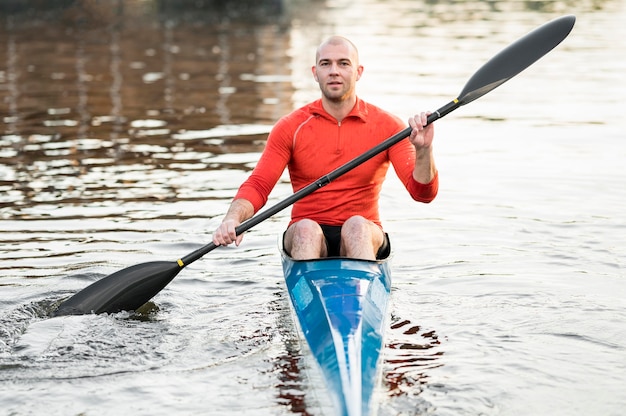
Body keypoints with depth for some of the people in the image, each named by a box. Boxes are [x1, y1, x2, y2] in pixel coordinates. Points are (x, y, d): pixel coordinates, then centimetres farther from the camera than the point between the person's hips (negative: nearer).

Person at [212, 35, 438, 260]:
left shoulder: (385, 126, 2)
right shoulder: (291, 127, 2)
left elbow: (423, 193, -7)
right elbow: (257, 186, -4)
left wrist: (423, 151, -28)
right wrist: (232, 219, -26)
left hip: (364, 236, 0)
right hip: (306, 238, 1)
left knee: (356, 225, -33)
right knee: (306, 229, -32)